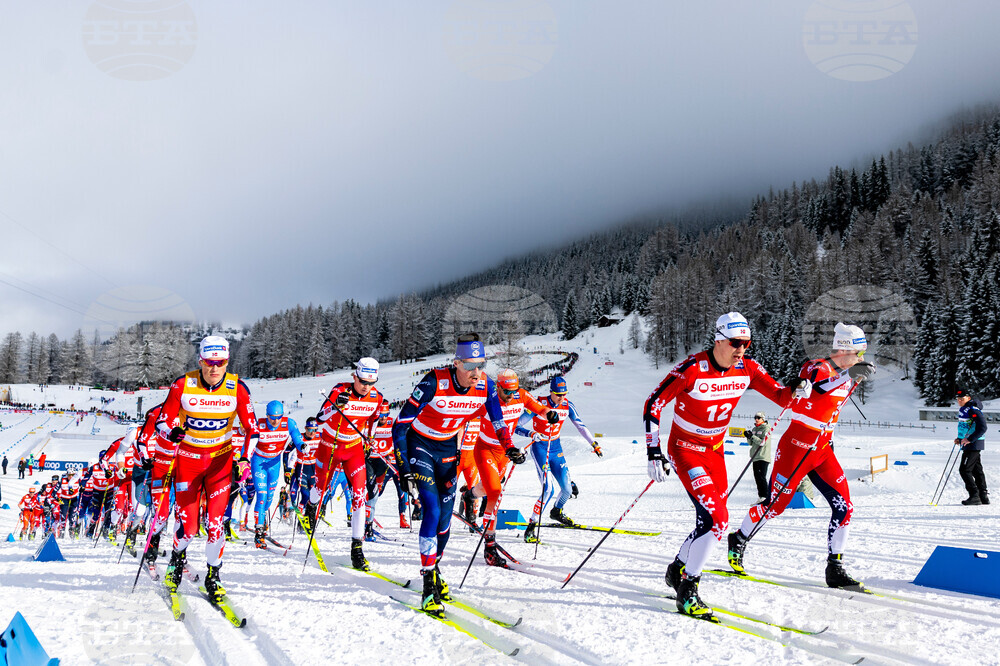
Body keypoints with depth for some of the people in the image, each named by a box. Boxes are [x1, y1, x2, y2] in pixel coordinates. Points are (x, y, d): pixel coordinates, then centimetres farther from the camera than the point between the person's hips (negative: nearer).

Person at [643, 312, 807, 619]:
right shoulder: (692, 369, -24)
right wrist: (653, 453, -22)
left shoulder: (747, 369, -8)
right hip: (685, 449, -7)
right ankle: (687, 592, -6)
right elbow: (653, 405, -18)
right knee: (717, 519, -19)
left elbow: (780, 395, -4)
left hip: (715, 451, 7)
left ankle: (677, 570, 35)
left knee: (713, 521, 11)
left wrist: (798, 392, -28)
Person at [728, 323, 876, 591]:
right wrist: (848, 376, -49)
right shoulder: (817, 368, -16)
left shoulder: (843, 374, 9)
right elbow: (815, 390, -40)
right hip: (797, 446, -8)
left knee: (843, 506, -2)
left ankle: (835, 570, 5)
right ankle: (738, 540, 26)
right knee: (775, 504, 2)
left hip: (822, 450, 8)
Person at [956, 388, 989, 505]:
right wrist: (960, 438, 14)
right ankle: (983, 496, 19)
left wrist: (970, 439, -26)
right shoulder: (963, 409, 14)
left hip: (973, 444, -10)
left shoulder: (973, 410, -18)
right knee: (976, 470, 13)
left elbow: (982, 428, -23)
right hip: (969, 444, 10)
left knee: (965, 470, -11)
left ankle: (974, 496, -9)